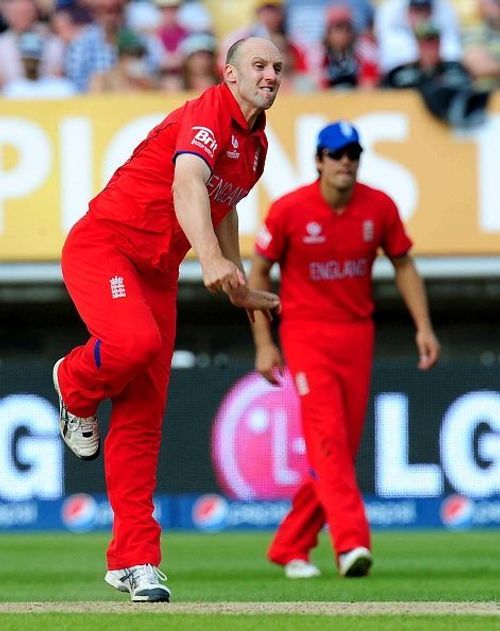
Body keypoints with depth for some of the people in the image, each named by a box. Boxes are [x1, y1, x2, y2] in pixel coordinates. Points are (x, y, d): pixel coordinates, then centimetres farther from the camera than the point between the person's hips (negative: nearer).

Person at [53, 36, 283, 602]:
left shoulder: (256, 144, 11)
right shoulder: (208, 114, -18)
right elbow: (187, 185, -37)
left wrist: (240, 288, 35)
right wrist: (210, 260, -54)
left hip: (157, 270, 8)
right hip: (102, 243, -8)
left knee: (143, 419, 2)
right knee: (136, 340, -36)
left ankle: (134, 560, 3)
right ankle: (76, 385, 1)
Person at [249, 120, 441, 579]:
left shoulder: (380, 207, -3)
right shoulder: (289, 210, -10)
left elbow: (403, 266, 8)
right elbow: (258, 273, -1)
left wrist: (423, 327, -3)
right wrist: (264, 344, -5)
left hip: (357, 335, 4)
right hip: (307, 334, -4)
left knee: (343, 448, 4)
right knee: (327, 438, -17)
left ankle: (290, 549, 17)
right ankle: (352, 543, -28)